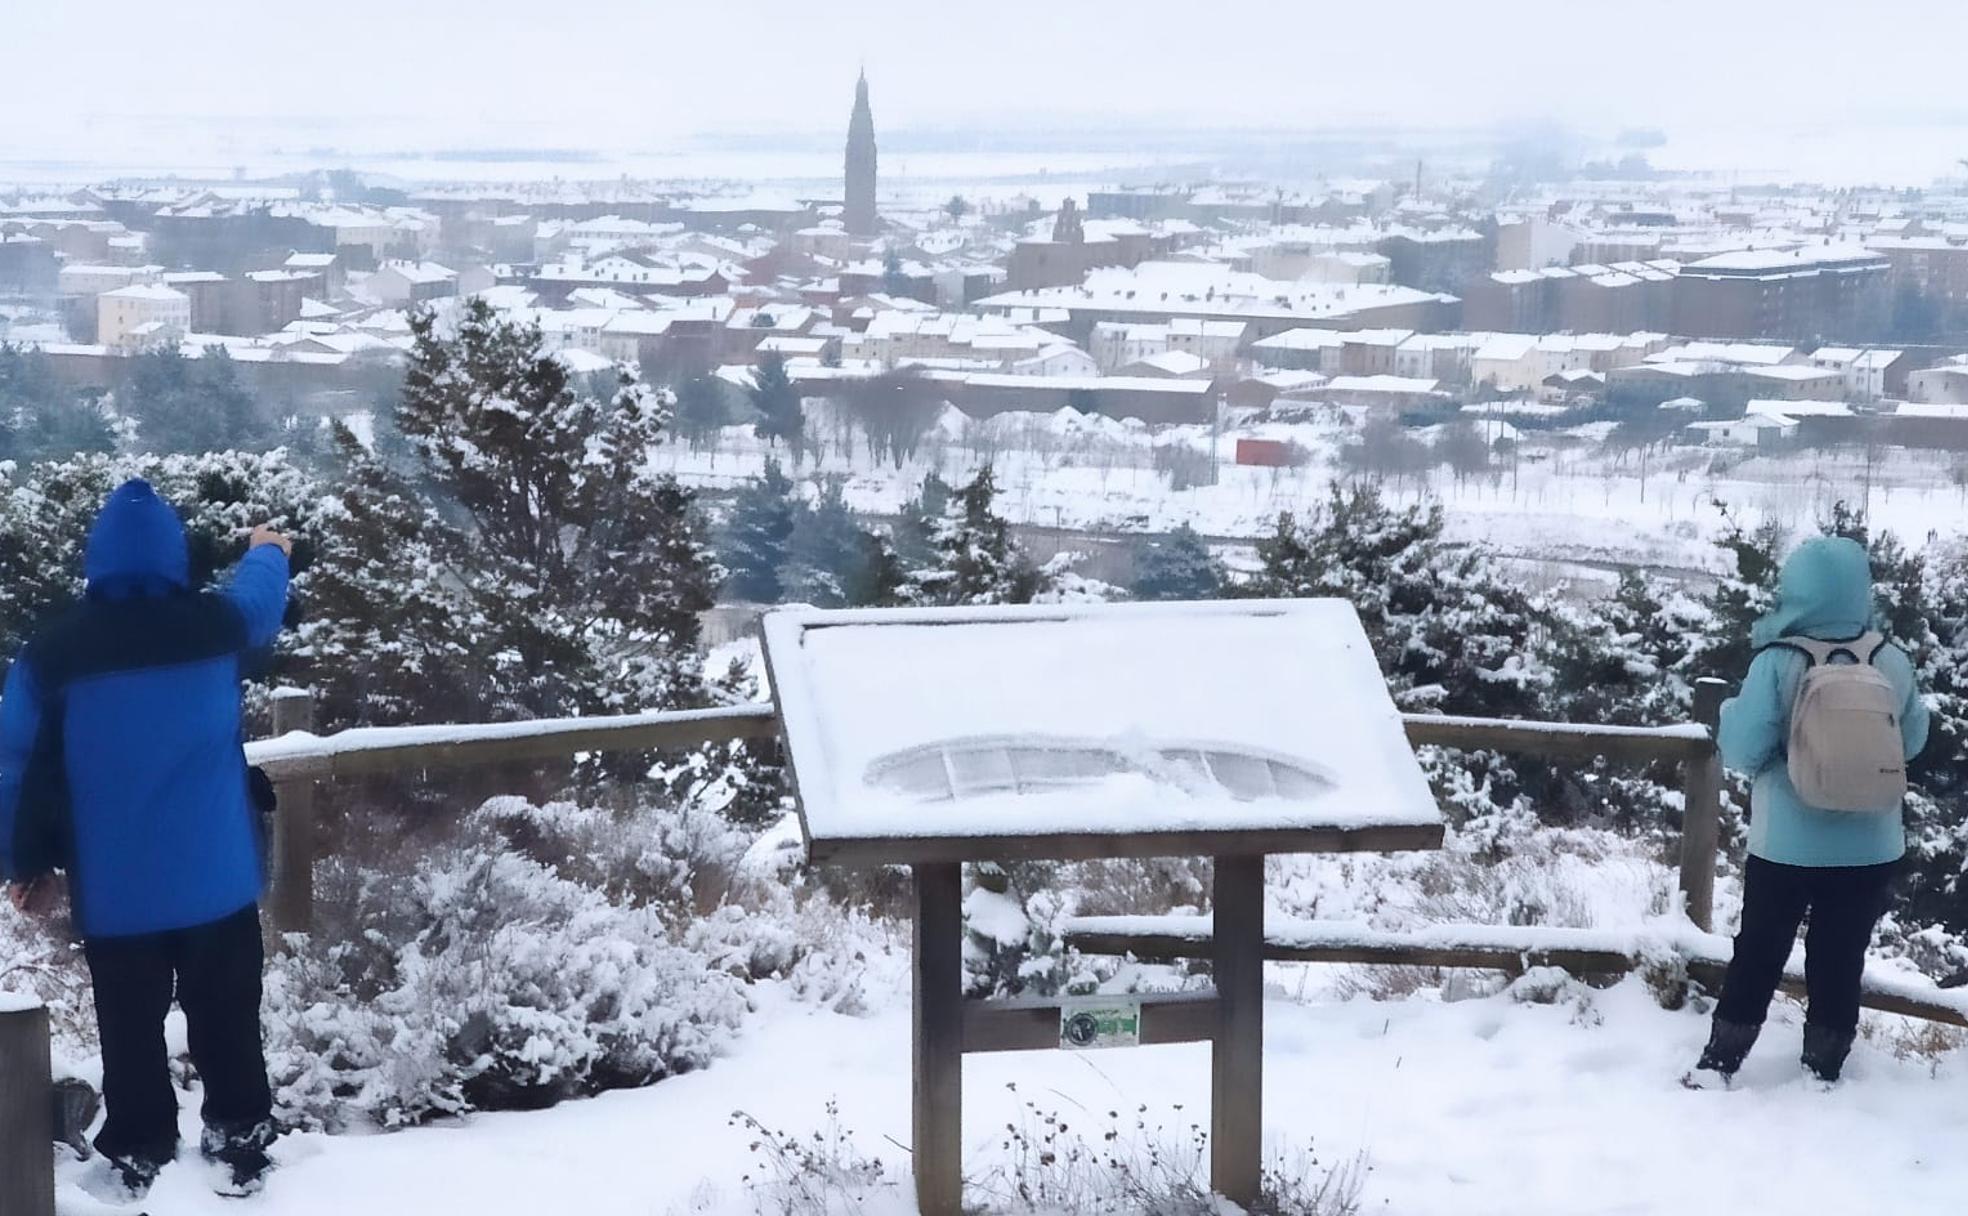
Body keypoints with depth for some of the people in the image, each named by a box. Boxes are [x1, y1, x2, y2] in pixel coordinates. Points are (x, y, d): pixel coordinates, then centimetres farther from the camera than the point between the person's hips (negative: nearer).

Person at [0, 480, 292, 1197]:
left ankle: (140, 1167, 16)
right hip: (216, 878, 1)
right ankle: (241, 1153, 19)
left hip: (114, 890, -1)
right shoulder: (213, 626, -6)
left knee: (131, 1036, 9)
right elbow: (260, 595, 19)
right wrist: (269, 551, 43)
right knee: (226, 1025, 12)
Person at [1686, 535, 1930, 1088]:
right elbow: (1913, 740, 8)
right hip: (1870, 849, 2)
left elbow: (1742, 751, -15)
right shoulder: (1892, 662, -6)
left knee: (1757, 956, 13)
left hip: (1787, 847, -2)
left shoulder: (1778, 663, -17)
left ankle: (1718, 1065, 20)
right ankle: (1823, 1073, 23)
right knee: (1840, 962, 14)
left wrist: (1731, 712, 5)